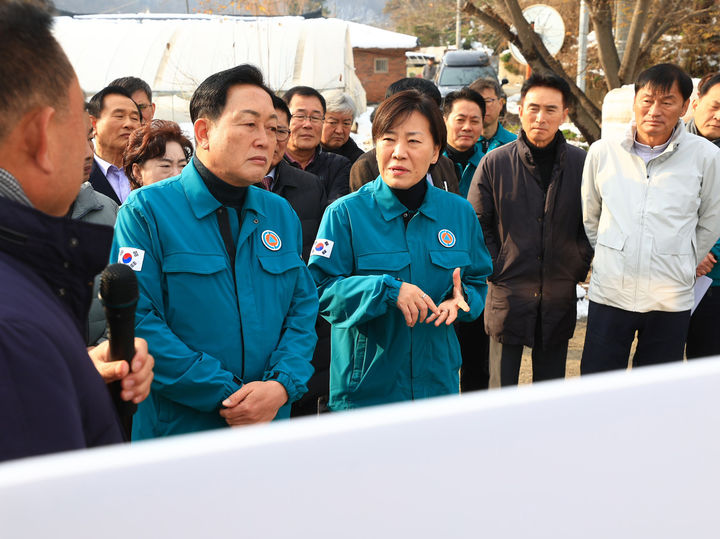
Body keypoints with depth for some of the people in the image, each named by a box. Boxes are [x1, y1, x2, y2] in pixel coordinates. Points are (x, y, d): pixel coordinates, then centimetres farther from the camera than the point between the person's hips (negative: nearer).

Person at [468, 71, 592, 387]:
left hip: (559, 300, 2)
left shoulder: (581, 164, 1)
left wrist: (578, 268, 2)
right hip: (507, 296, -2)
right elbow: (476, 225, 2)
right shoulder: (494, 163, -3)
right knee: (501, 389, 7)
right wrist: (496, 269, -3)